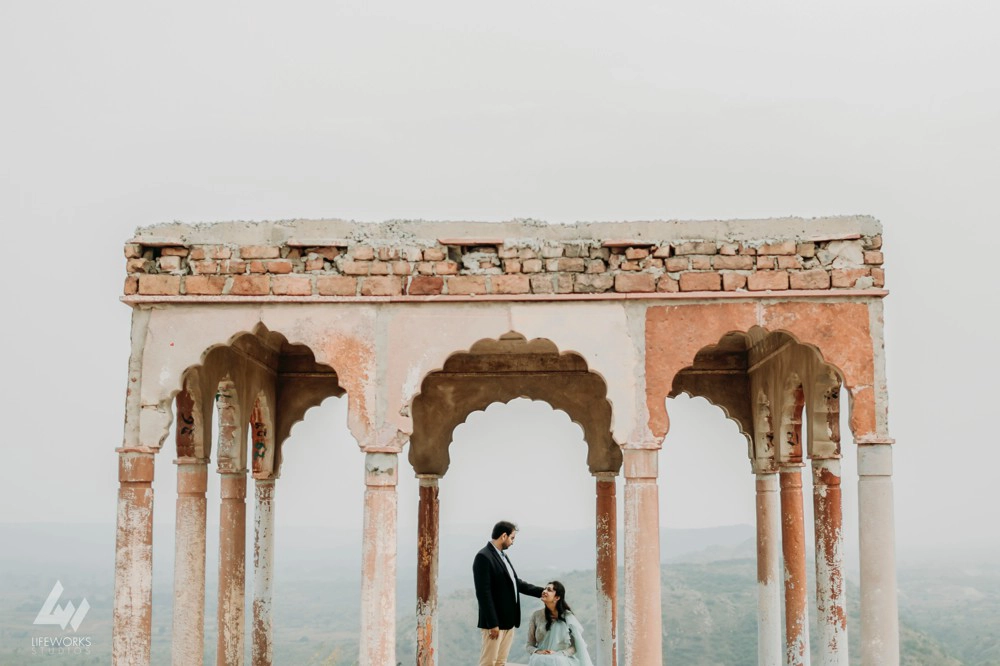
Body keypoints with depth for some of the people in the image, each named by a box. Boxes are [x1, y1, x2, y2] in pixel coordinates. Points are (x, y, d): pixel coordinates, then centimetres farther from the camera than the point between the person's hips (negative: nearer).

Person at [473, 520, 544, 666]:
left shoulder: (502, 555, 14)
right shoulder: (483, 557, -15)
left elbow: (515, 583, 22)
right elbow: (484, 593, -19)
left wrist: (541, 592, 17)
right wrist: (492, 624, -21)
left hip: (508, 620, 9)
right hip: (495, 621, -9)